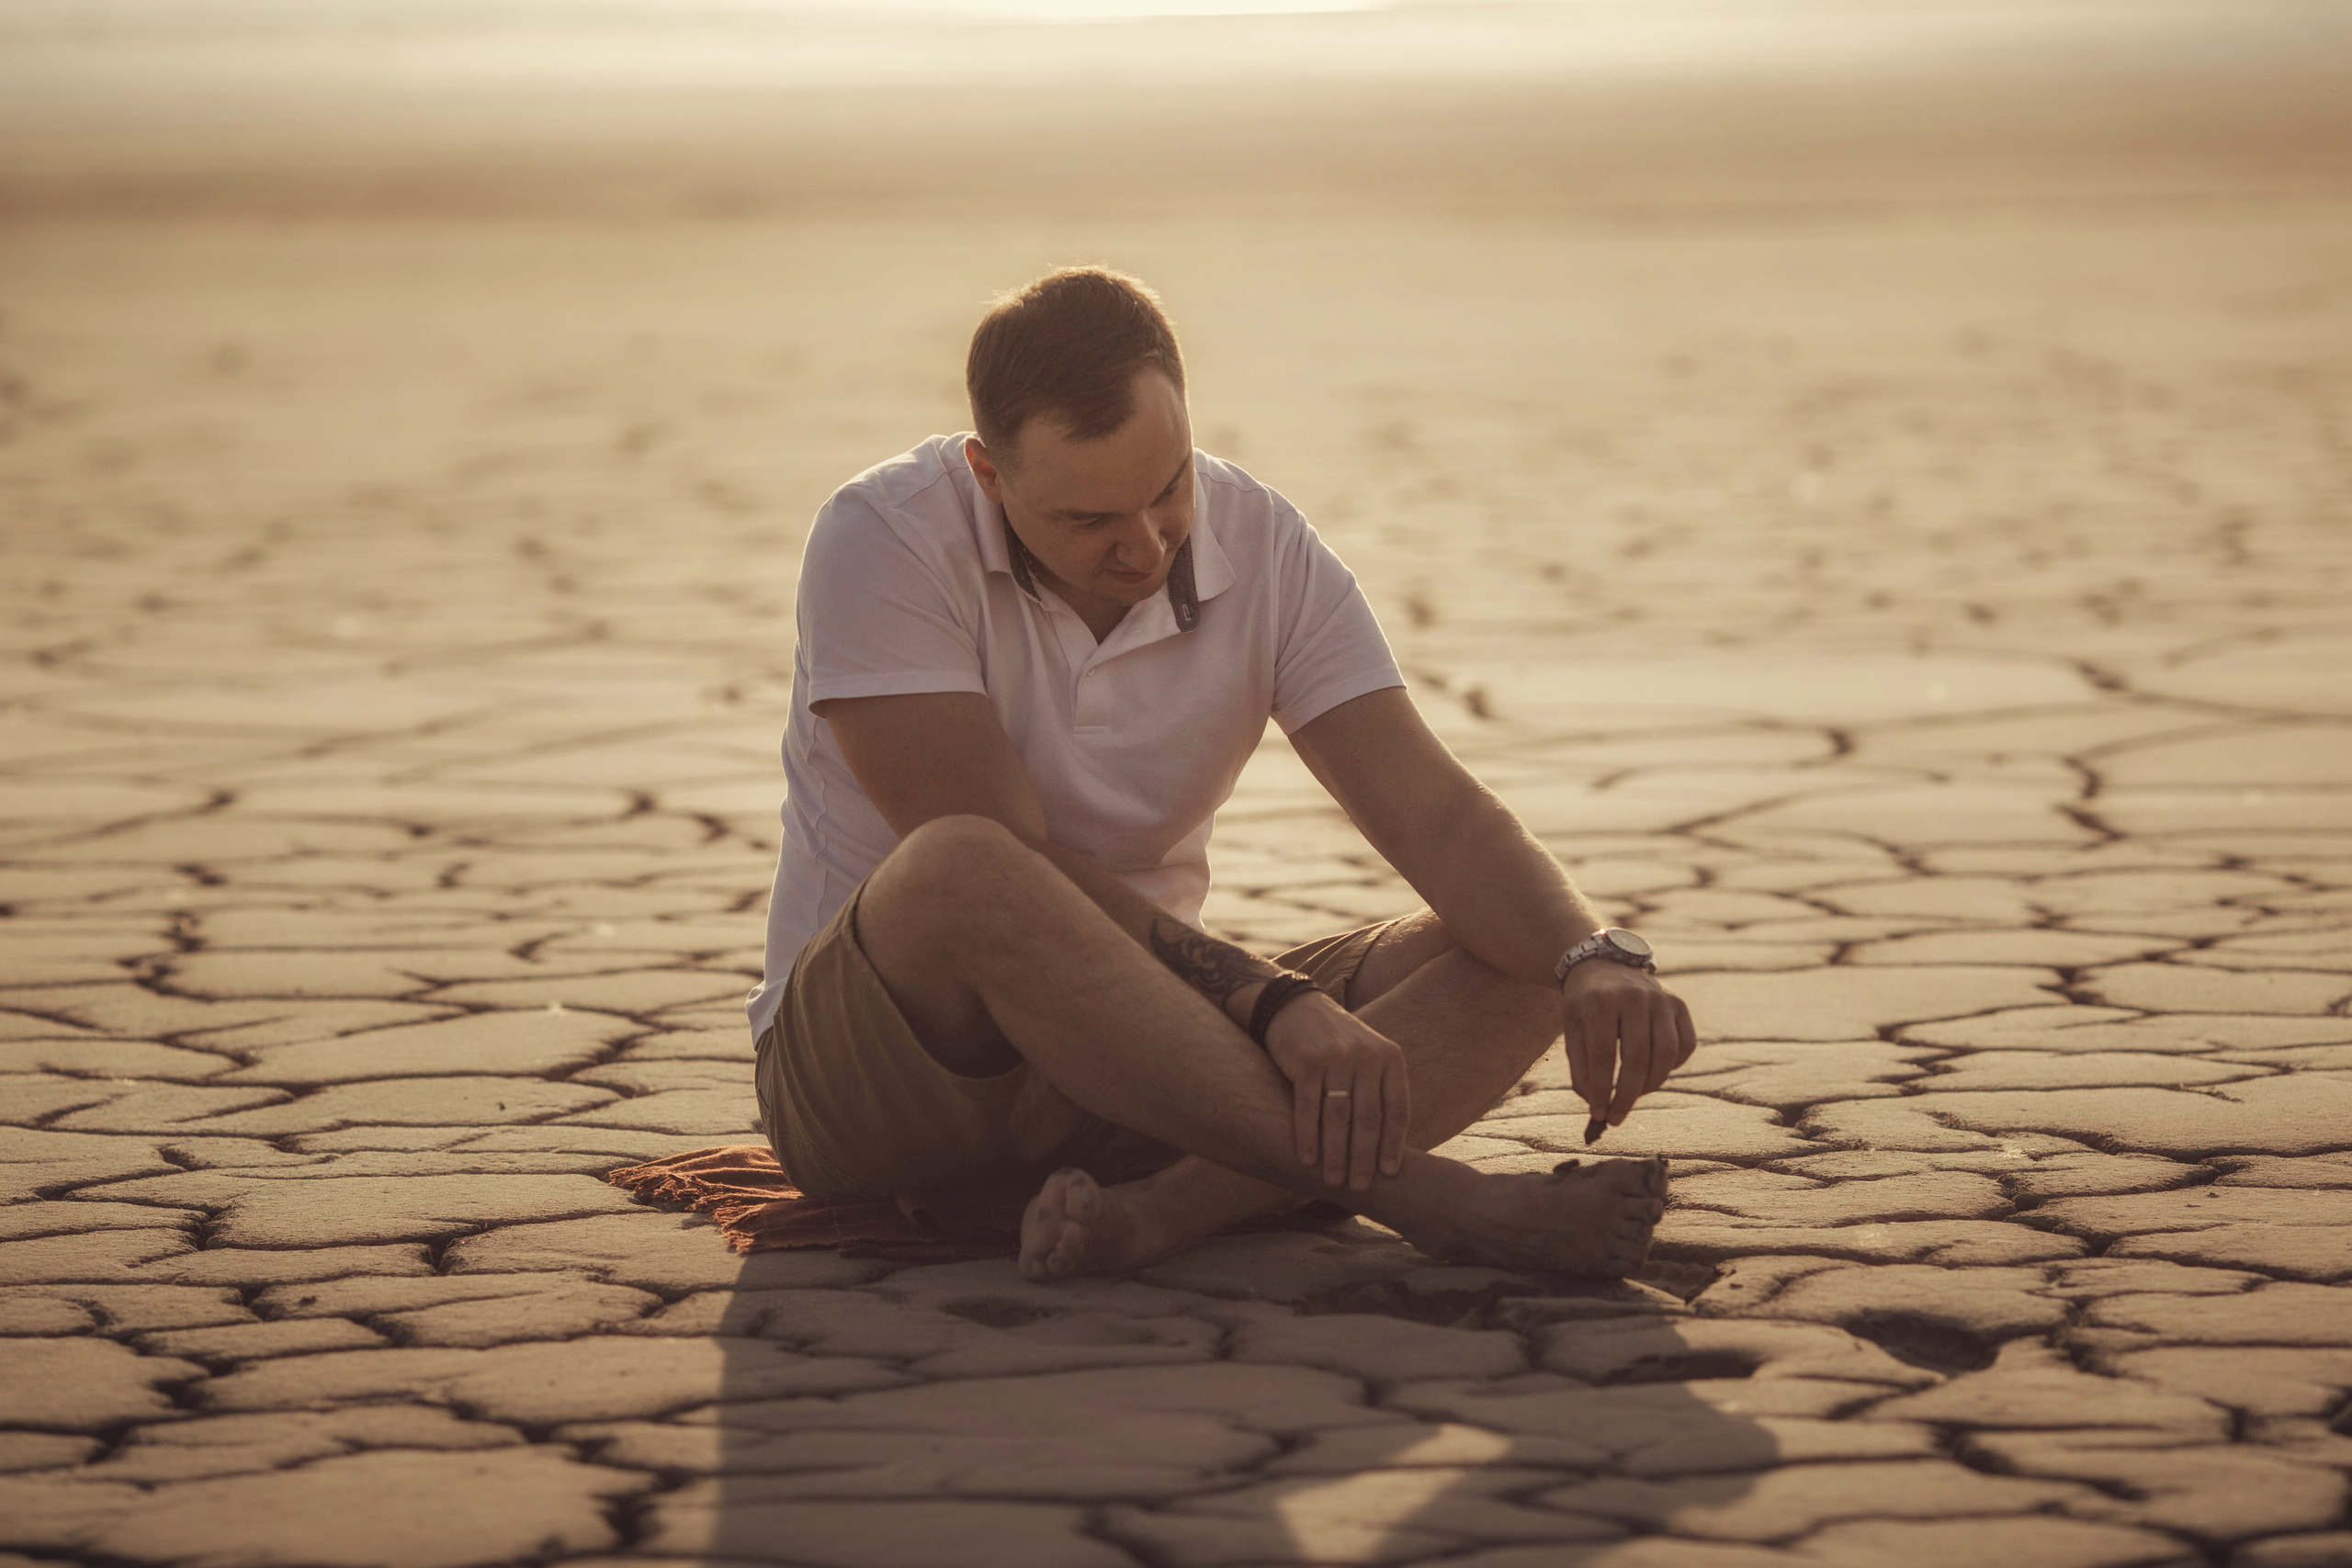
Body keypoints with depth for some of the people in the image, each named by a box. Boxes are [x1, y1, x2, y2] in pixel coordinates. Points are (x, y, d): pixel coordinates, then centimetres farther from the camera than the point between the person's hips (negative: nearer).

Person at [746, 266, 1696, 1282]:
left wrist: (1595, 960, -30)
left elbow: (1429, 810, -10)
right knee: (955, 875, -40)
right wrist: (1272, 1001, -32)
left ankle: (1165, 1209, -39)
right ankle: (1418, 1196, -40)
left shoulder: (1264, 549, -3)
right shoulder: (882, 541, -16)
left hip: (1132, 1062, 5)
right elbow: (989, 869, -24)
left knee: (1517, 964, -15)